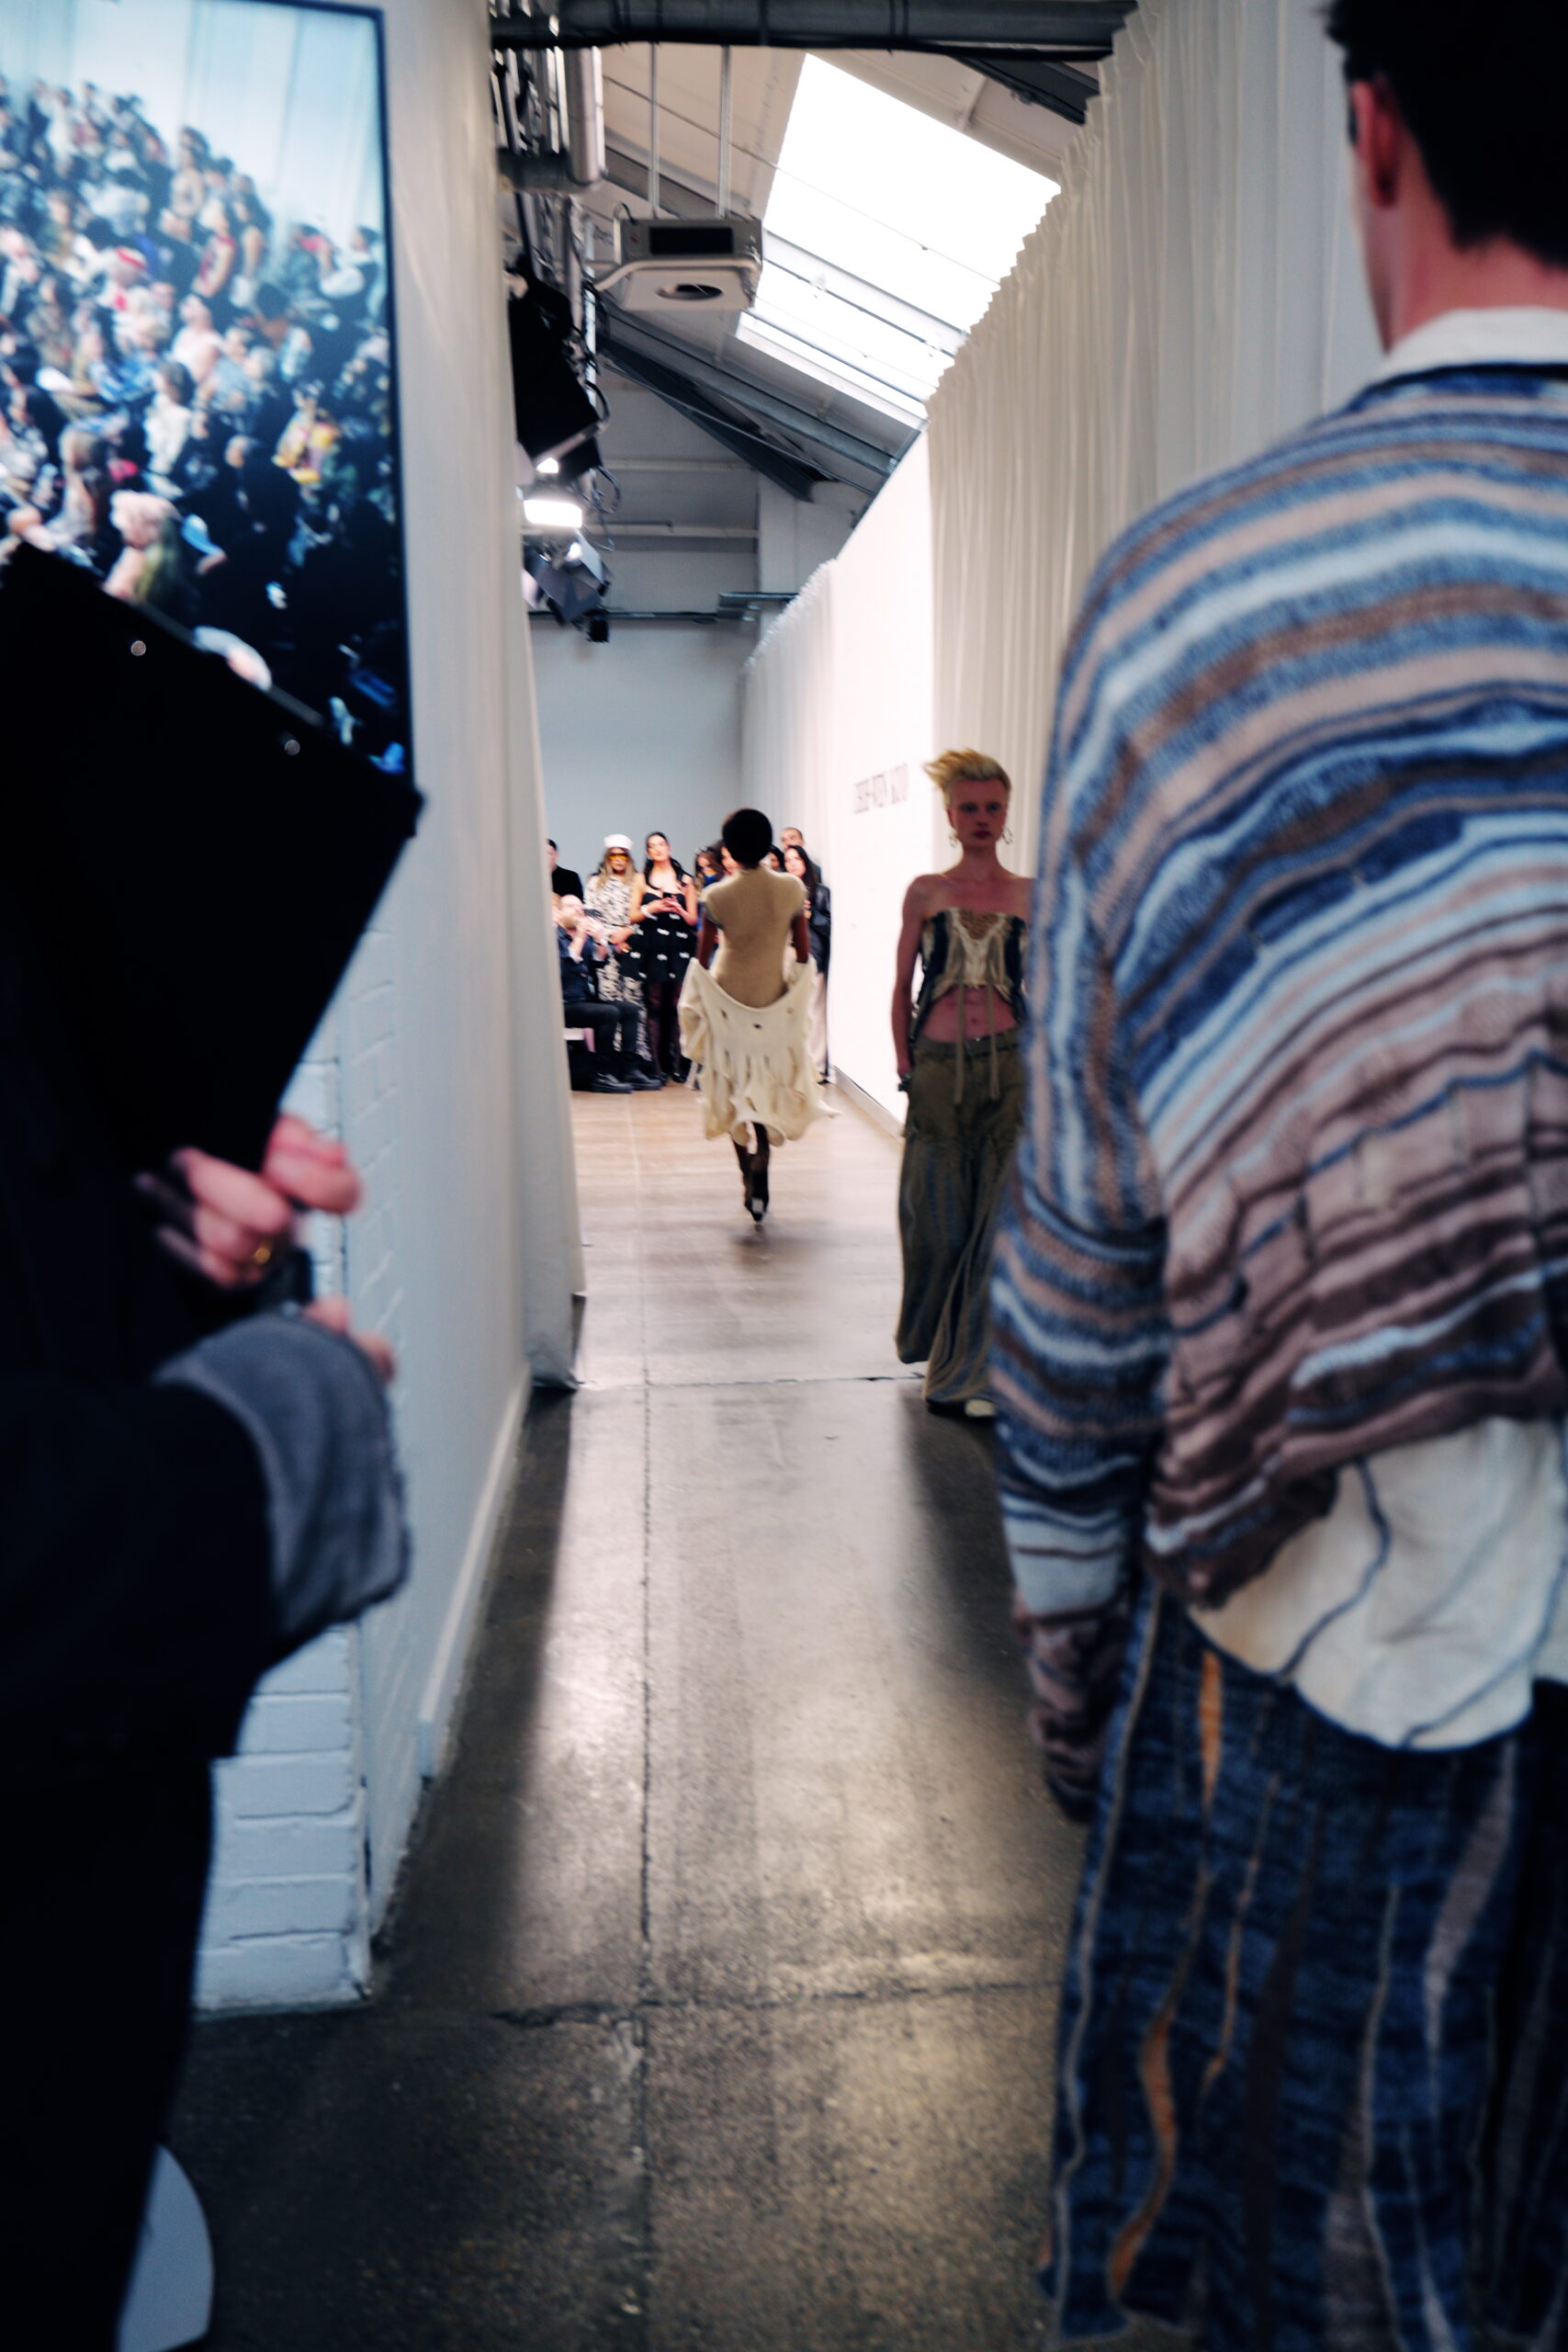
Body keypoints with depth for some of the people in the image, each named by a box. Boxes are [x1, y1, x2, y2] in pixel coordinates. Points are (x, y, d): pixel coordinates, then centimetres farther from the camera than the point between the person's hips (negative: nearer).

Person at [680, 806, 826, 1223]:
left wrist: (698, 1005, 9)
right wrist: (798, 998, 12)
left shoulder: (717, 897, -11)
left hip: (728, 1003, -1)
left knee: (736, 1094, 12)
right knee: (767, 1093, 12)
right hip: (775, 1005, 1)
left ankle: (749, 1178, 12)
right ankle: (758, 1187, 3)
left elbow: (701, 959, -5)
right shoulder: (791, 889, -7)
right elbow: (804, 954, -1)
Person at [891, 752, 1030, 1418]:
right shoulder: (925, 892, 7)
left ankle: (972, 1372, 4)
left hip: (1008, 1068, 0)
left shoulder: (1030, 898, 7)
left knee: (998, 1217, -5)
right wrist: (903, 1064, 2)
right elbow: (900, 986, 9)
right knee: (937, 1216, 7)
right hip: (937, 1068, 0)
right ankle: (940, 1354, 30)